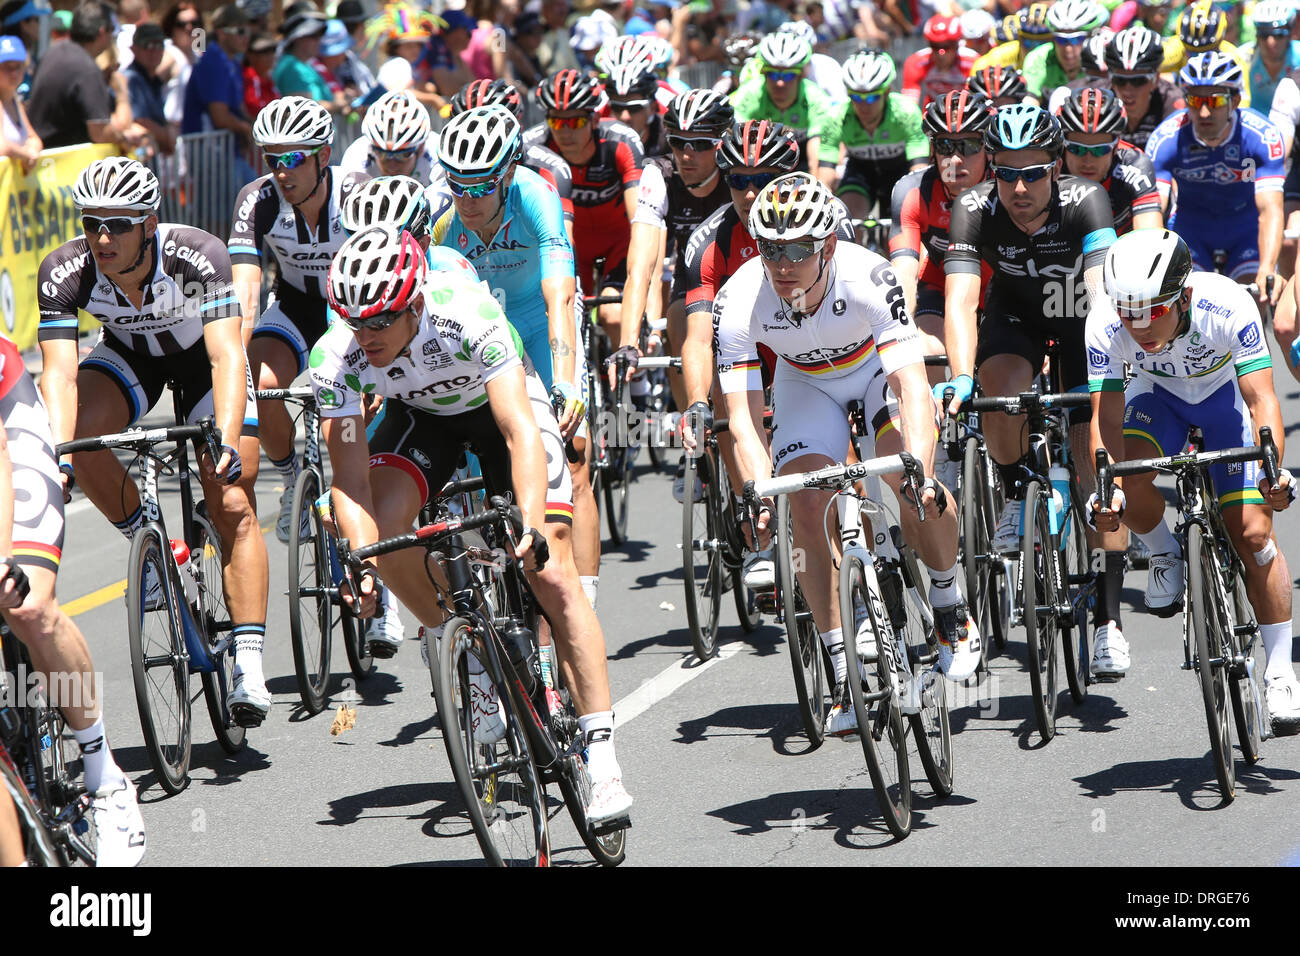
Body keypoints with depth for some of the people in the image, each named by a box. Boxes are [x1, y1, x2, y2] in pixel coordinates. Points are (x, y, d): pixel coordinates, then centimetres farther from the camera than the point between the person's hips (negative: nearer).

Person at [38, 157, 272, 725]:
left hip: (203, 354, -2)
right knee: (82, 439, -28)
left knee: (232, 506, -14)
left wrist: (226, 441, -56)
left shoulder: (198, 257, -36)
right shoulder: (64, 272, -29)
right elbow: (60, 373, -34)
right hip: (131, 354, 2)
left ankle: (249, 668, -15)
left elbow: (228, 357, -41)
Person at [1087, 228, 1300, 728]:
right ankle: (1165, 553, 2)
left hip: (1224, 393, -1)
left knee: (1252, 532, -11)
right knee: (1129, 479, -30)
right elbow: (1107, 416, -28)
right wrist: (1110, 492, -43)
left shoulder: (1229, 307, -37)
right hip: (1158, 394, 1)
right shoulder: (1106, 327, -32)